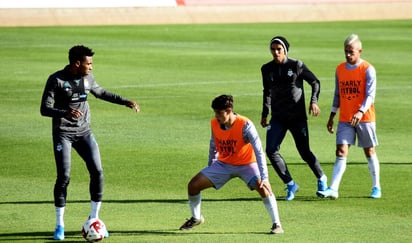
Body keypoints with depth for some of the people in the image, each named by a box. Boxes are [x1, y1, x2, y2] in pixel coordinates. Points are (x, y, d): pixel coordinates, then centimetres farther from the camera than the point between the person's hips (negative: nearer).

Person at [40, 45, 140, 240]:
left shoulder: (87, 78, 3)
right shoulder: (56, 80, -14)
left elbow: (100, 92, 22)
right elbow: (44, 109, -16)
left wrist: (125, 102, 17)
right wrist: (65, 113, -34)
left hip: (84, 132, 5)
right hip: (63, 134, -5)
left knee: (97, 171, -7)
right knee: (64, 176, -12)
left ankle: (94, 218, 10)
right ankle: (59, 224, 3)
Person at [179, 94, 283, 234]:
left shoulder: (245, 125, -28)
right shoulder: (214, 123, -12)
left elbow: (259, 152, -29)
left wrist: (264, 178, -36)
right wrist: (210, 167, 17)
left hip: (246, 164, -5)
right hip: (223, 164, 5)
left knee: (262, 187, -32)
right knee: (193, 185, -6)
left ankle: (276, 224, -19)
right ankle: (196, 218, 20)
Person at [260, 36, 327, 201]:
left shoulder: (296, 65, -6)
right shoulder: (267, 69, 5)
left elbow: (315, 82, 2)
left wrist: (314, 101, -11)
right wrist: (264, 114, 15)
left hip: (298, 117, -3)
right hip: (278, 118, 3)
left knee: (304, 153, 2)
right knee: (271, 151, -14)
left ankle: (321, 178, 30)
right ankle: (290, 185, -2)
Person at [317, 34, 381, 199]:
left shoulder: (368, 69, -8)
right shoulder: (340, 69, 8)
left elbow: (370, 95, -16)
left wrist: (361, 112, -31)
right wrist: (331, 117, 13)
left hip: (365, 118, -4)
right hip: (345, 120, 4)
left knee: (369, 151, 7)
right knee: (341, 152, -8)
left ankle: (376, 187, 21)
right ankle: (333, 189, -16)